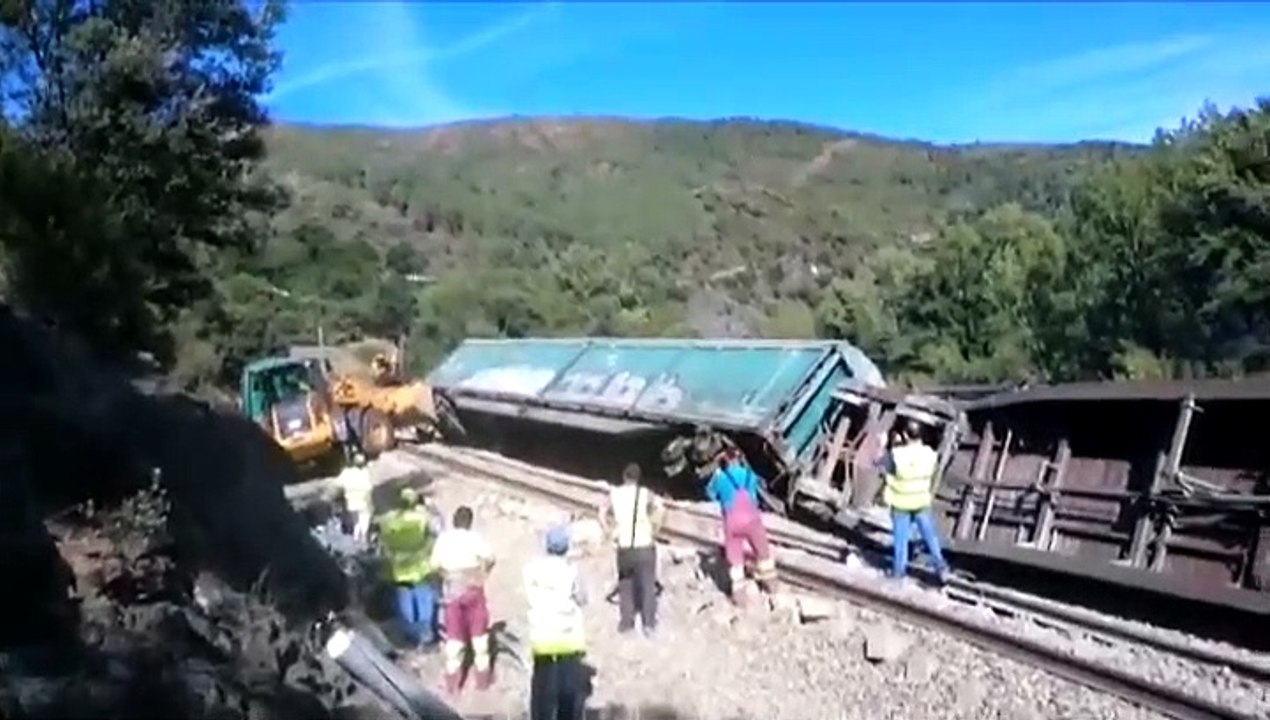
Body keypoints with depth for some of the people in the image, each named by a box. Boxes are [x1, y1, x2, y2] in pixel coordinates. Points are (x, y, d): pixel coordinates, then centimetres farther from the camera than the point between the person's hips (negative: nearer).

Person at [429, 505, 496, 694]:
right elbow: (490, 559, -19)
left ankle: (452, 682, 18)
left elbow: (435, 564, -7)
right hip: (473, 589, -2)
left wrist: (448, 574, 10)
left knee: (453, 636, 12)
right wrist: (483, 573, 0)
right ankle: (482, 677, 24)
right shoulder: (476, 538, -16)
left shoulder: (443, 538, -9)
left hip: (451, 592, 2)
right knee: (478, 633, 14)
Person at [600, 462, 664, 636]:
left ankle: (626, 621, 22)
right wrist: (654, 530, -11)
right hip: (644, 546, -2)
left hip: (624, 547, 2)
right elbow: (659, 508, -22)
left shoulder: (613, 494, 2)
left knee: (625, 584, 18)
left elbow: (603, 515, 0)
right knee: (648, 584, 11)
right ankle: (648, 623, 14)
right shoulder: (645, 493, -6)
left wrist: (612, 532, 7)